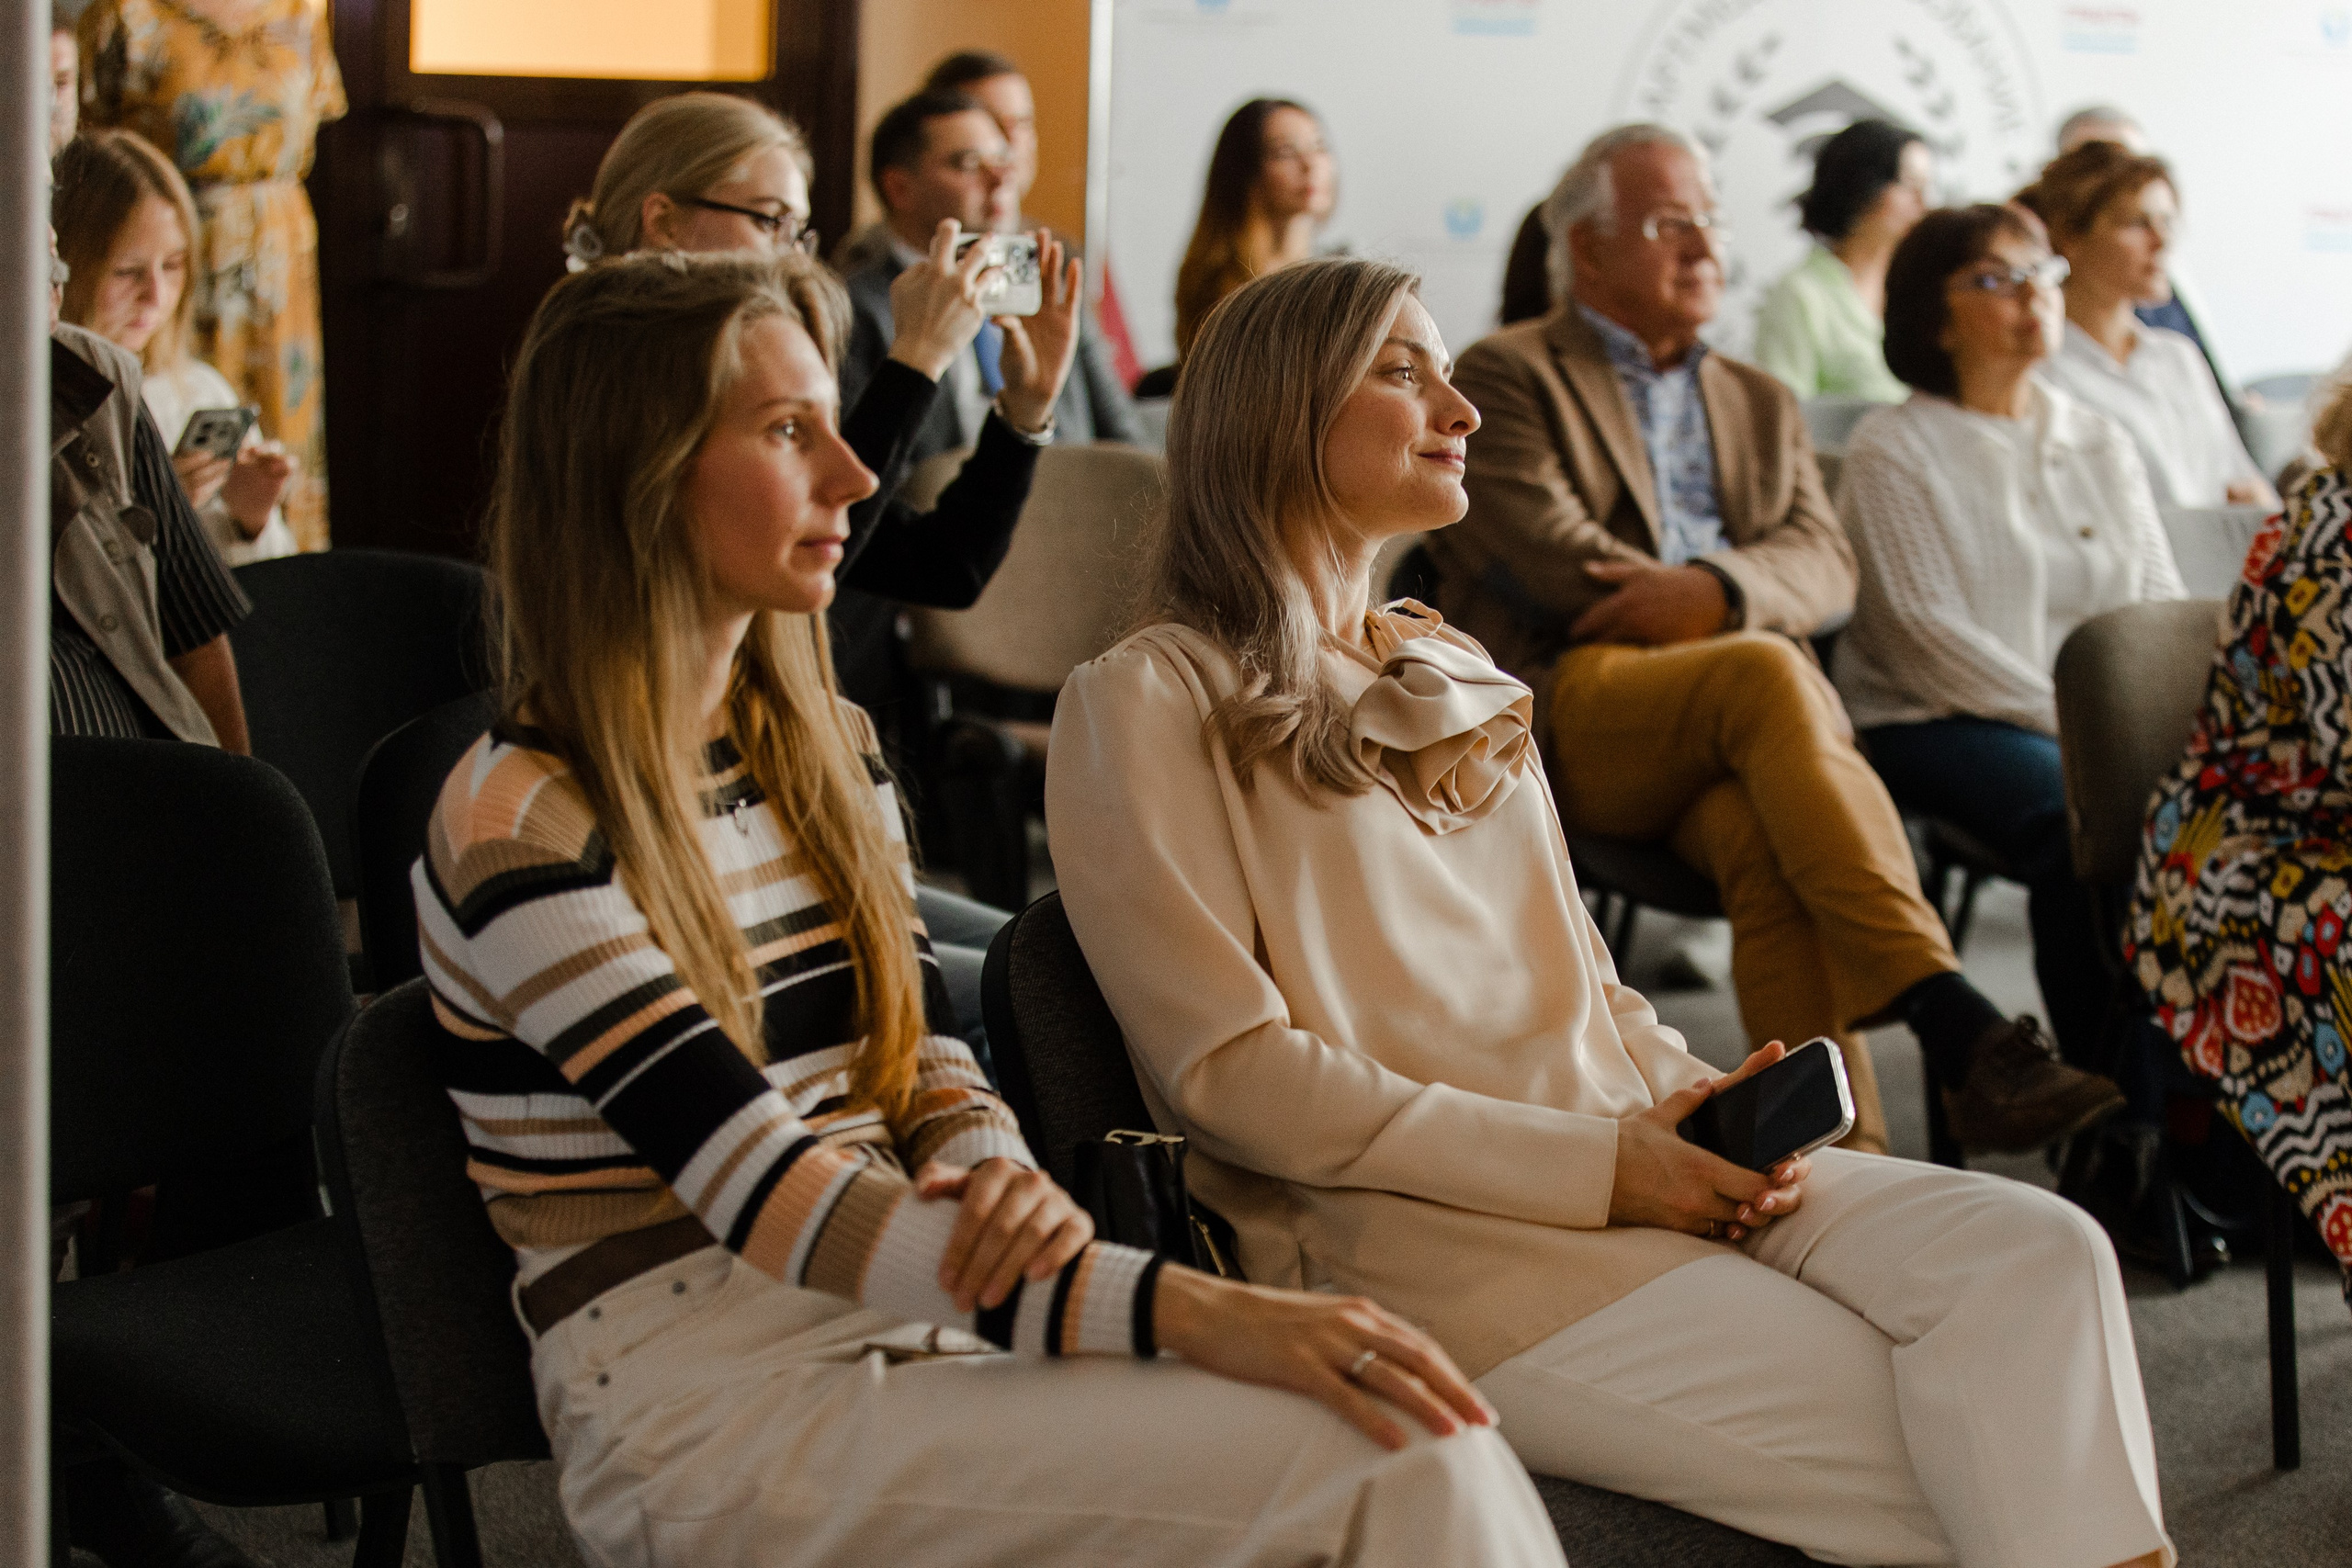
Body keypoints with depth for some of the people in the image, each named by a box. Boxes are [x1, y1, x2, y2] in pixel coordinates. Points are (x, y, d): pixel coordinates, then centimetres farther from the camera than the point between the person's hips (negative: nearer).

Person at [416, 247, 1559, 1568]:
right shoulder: (519, 829, -12)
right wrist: (1191, 1310, -29)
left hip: (904, 1329, 7)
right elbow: (779, 1205, -20)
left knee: (1426, 1449, -20)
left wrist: (1001, 1175, -11)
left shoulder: (828, 747, 12)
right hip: (708, 1398, -7)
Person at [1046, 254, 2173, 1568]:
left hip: (1643, 1163, 7)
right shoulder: (1148, 705, -2)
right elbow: (1227, 1069, -10)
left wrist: (1687, 1094, 0)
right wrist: (1590, 1164, -13)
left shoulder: (1457, 673, 23)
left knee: (2038, 1250, -20)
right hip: (1423, 1233, -7)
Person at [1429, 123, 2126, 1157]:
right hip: (1569, 709, -4)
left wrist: (1715, 591, -12)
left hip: (1730, 724, 4)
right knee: (1767, 674, -37)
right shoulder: (1506, 376, 14)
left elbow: (1825, 565, 12)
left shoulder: (1762, 405, 30)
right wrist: (1743, 630, -6)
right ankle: (1959, 1031, -48)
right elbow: (1548, 561, -4)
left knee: (1765, 838, -35)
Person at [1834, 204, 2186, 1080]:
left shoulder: (2102, 444, 19)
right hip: (1934, 722, -5)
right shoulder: (1891, 450, 0)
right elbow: (1928, 633, -9)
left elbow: (2161, 605, 14)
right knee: (2082, 817, -35)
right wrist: (2071, 720, -16)